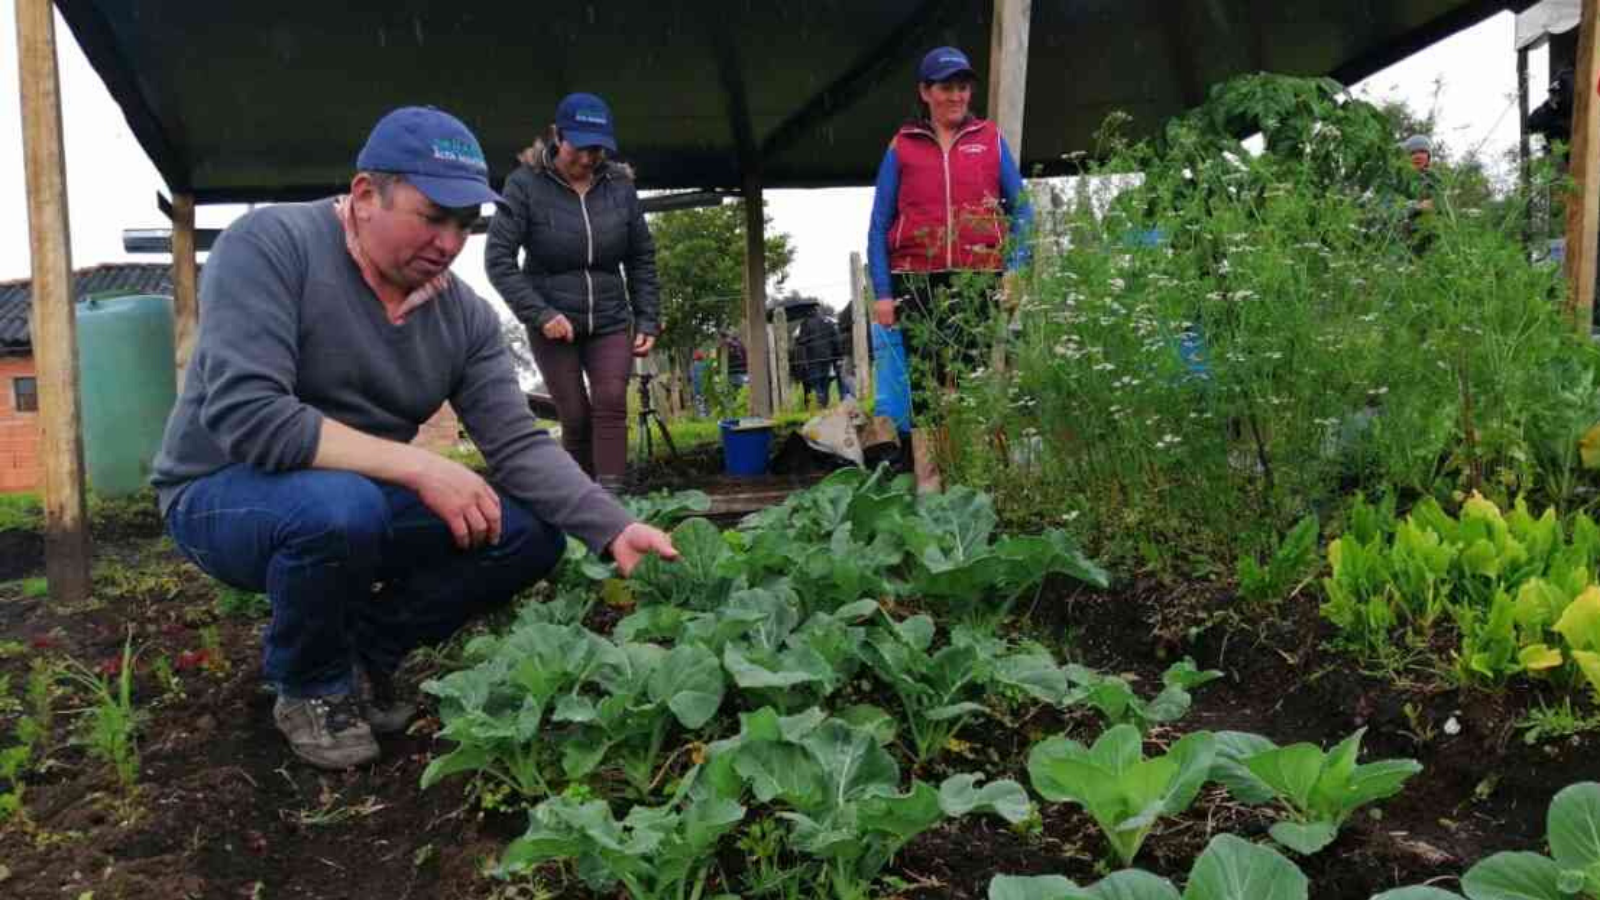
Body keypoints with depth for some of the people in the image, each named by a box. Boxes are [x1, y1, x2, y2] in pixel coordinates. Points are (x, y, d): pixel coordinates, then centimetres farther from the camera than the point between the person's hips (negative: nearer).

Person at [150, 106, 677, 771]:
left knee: (533, 532, -10)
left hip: (367, 501, 6)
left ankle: (365, 653, 10)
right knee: (342, 504, -38)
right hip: (225, 494, -5)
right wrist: (417, 467, -33)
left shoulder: (465, 315, -5)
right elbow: (246, 416, -31)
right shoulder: (270, 244, -21)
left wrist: (616, 532, -24)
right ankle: (310, 686, -6)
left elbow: (517, 444, -10)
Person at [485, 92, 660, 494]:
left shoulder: (619, 186, 0)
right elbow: (498, 258, -10)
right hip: (553, 323, -2)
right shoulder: (526, 183, -9)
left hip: (611, 321, 2)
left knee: (611, 403, -14)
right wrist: (540, 313, -18)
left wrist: (648, 320, 2)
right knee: (576, 417, 0)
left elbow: (642, 258, 8)